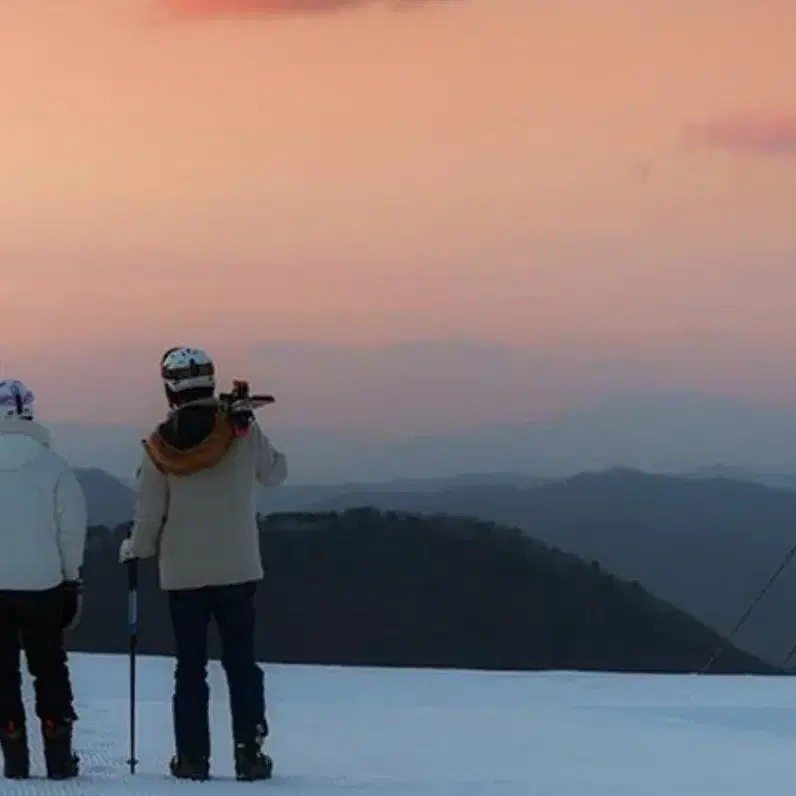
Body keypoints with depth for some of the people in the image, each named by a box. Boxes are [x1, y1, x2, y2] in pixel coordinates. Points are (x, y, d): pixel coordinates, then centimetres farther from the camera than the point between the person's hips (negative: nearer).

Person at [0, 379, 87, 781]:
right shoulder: (52, 466, -8)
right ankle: (59, 755, 7)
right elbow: (72, 528, -3)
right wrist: (71, 582, 9)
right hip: (42, 583, 0)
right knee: (49, 668, 11)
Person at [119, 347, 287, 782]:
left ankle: (192, 757, 8)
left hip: (182, 574, 0)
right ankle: (249, 752, 3)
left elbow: (149, 517, -4)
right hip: (237, 569, 0)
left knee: (190, 665, 8)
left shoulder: (160, 448, -8)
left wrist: (134, 550, 16)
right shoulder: (242, 432, -9)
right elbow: (274, 473, 8)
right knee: (241, 662, 7)